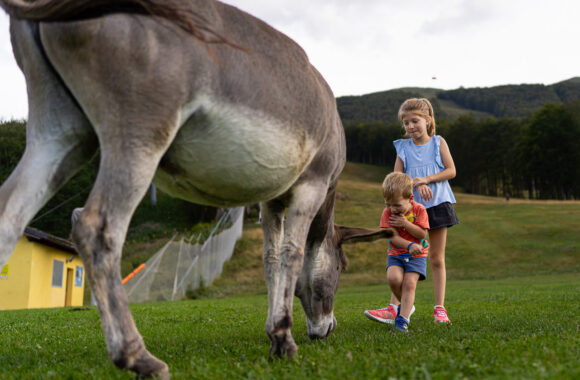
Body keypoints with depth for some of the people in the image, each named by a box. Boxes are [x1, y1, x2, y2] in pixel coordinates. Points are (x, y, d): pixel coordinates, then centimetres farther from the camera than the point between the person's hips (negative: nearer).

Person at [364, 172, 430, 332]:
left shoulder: (419, 210, -9)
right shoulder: (388, 212, -7)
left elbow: (422, 234, -12)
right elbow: (393, 236, -15)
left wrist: (405, 223, -23)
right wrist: (409, 245, -32)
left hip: (417, 254, -1)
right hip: (396, 253, 2)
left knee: (409, 283, -17)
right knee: (393, 278, -21)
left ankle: (403, 319, -17)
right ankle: (407, 305, 5)